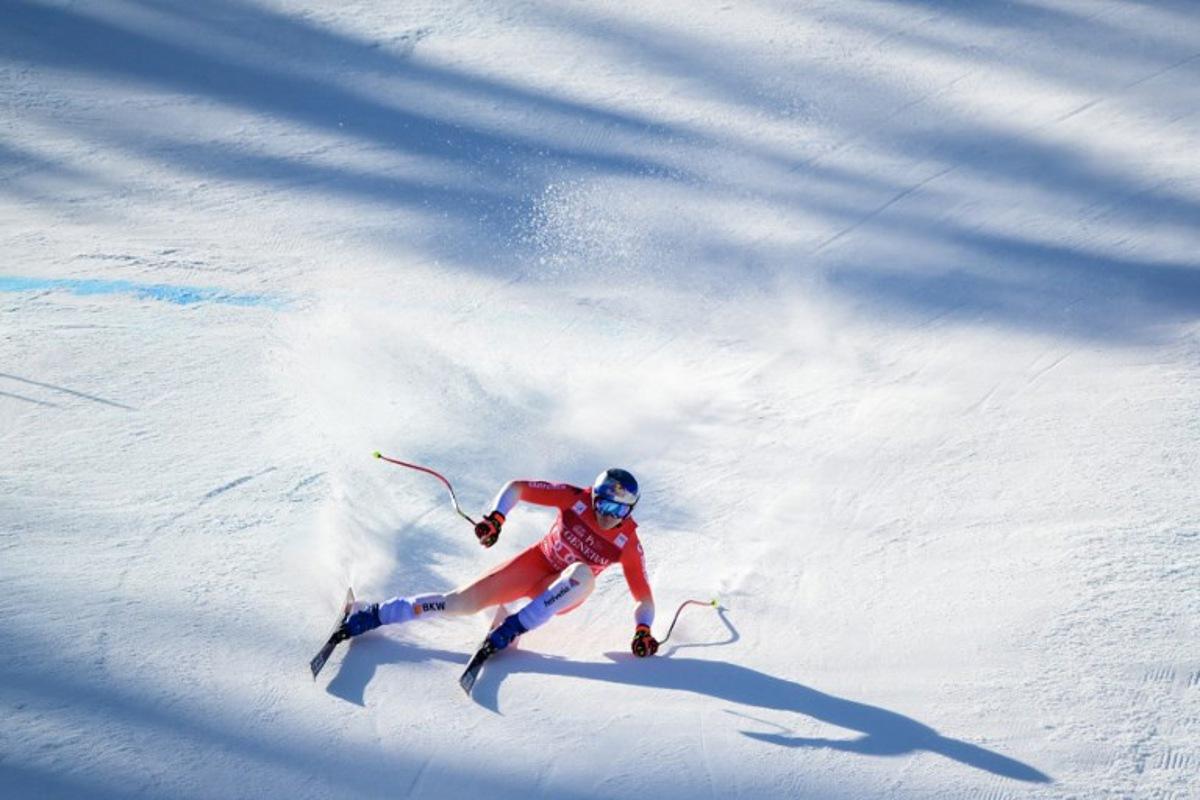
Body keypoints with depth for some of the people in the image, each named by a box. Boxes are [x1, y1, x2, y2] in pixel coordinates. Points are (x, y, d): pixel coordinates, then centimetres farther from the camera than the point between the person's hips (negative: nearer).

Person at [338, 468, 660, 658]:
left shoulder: (628, 543, -18)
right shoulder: (576, 499, -19)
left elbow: (643, 597, -12)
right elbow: (516, 488, -15)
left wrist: (643, 629, -29)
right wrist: (496, 516, -31)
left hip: (563, 593, 0)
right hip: (535, 563, 0)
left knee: (584, 574, -37)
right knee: (462, 602, -17)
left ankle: (514, 627, -32)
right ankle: (372, 615, -8)